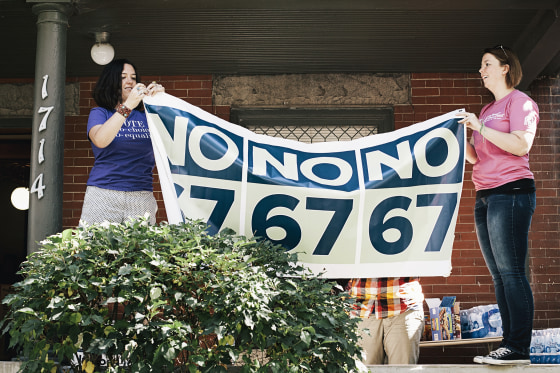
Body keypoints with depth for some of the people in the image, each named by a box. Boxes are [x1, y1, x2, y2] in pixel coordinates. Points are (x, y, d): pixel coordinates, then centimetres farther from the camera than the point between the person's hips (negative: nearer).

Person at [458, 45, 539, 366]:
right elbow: (475, 157, 22)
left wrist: (480, 127, -15)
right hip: (485, 196, 9)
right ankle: (509, 345, 9)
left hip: (511, 192, -9)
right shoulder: (488, 110, 22)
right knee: (499, 276, 6)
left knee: (511, 272, -12)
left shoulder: (520, 101, -1)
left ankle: (519, 348, -11)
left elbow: (521, 145, -16)